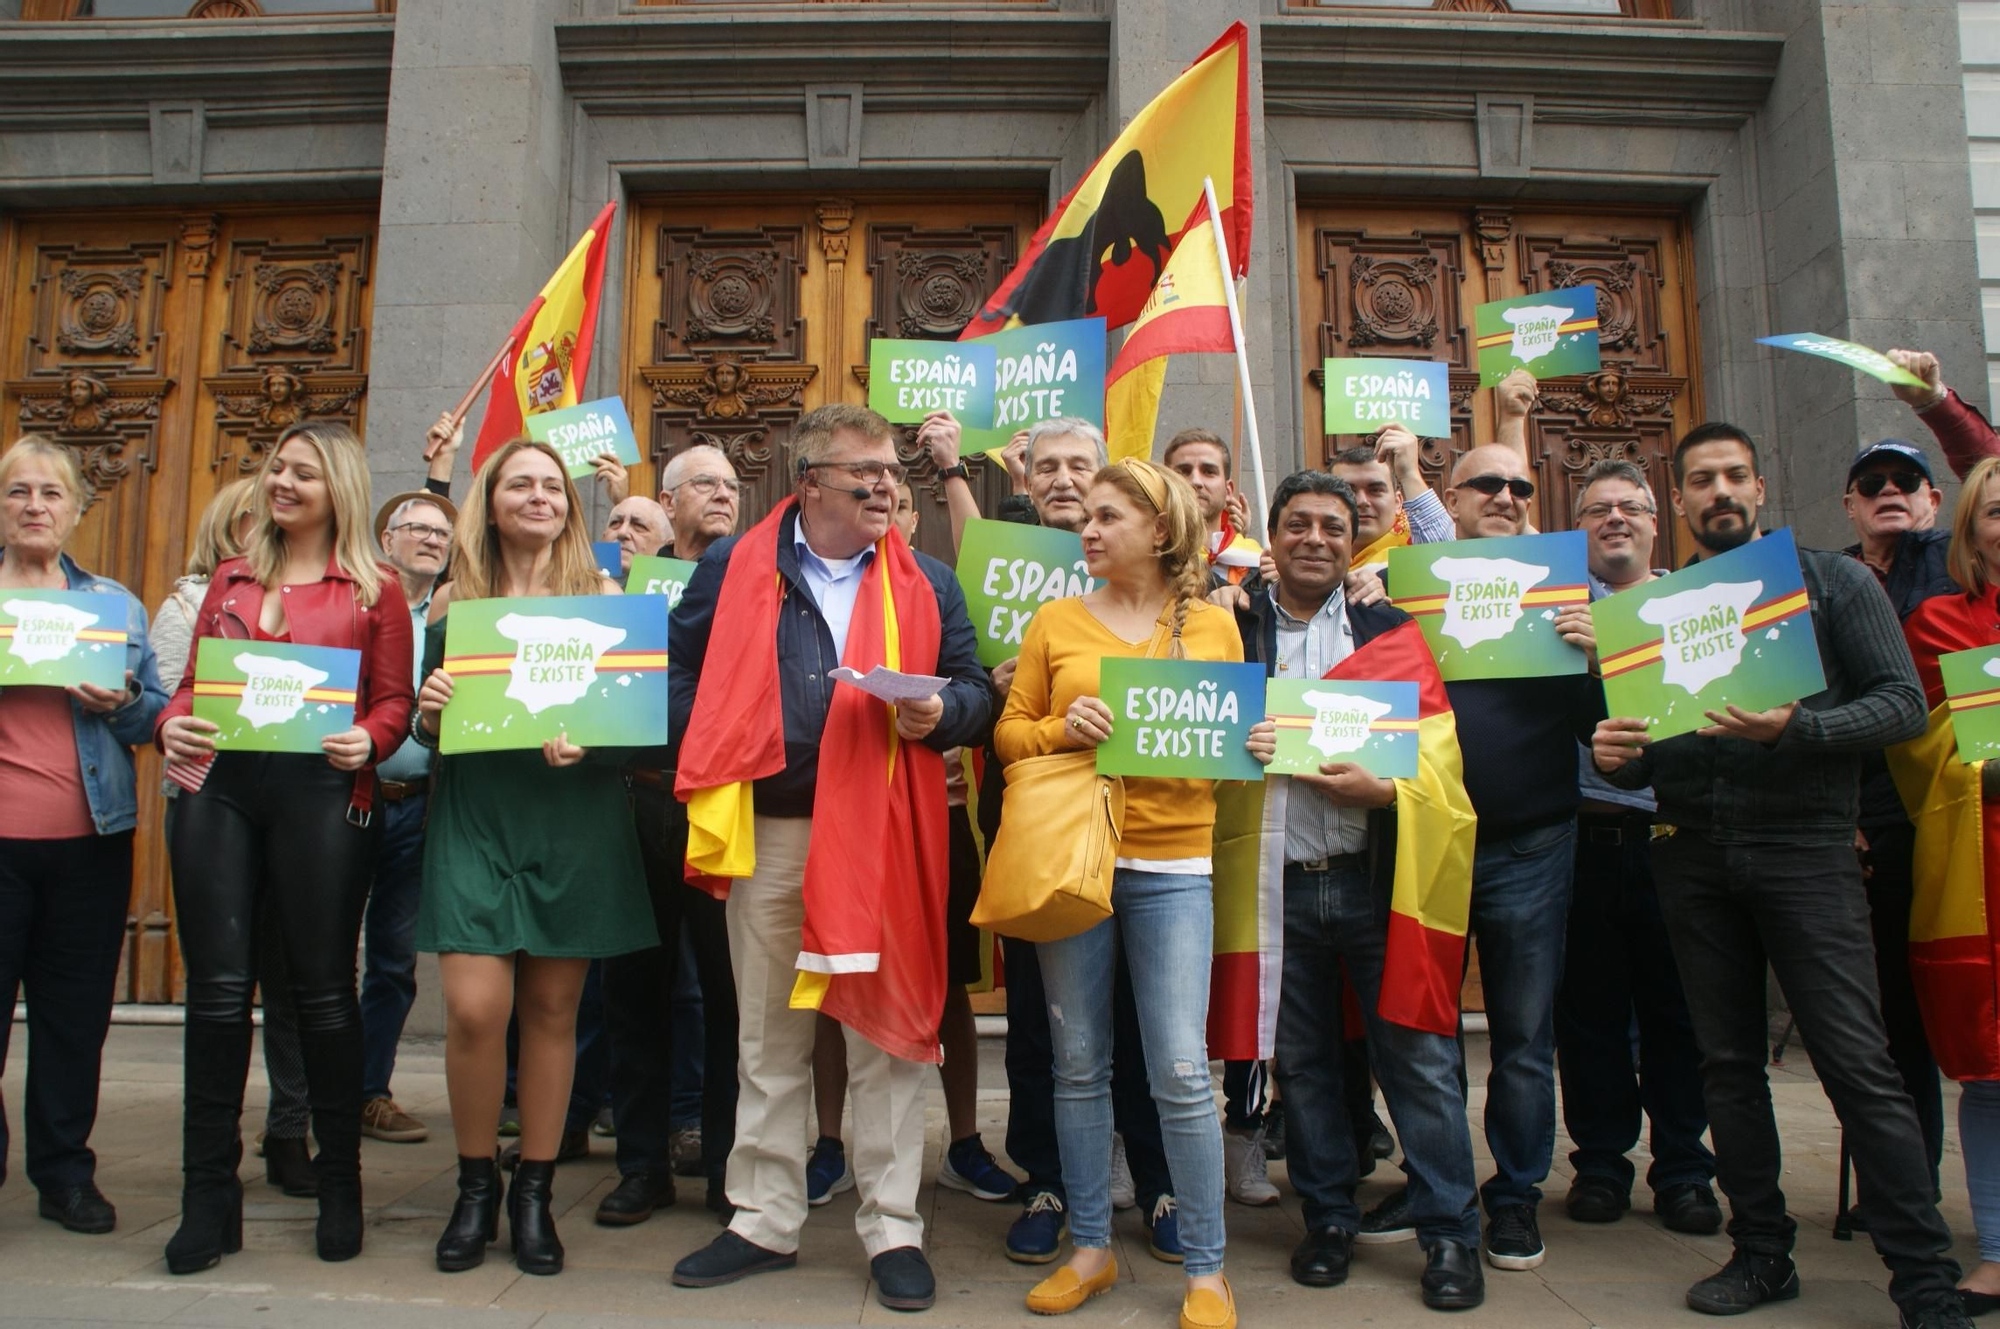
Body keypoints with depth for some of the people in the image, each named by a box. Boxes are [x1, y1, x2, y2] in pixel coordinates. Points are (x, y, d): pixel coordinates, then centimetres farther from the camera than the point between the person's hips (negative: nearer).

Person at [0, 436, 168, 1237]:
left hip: (90, 840, 1)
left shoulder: (117, 606, 12)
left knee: (76, 1014, 8)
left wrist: (122, 705, -13)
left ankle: (65, 1172, 20)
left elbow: (156, 714, 9)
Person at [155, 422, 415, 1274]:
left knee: (322, 989, 3)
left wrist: (366, 741, -17)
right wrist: (172, 725, -4)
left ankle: (339, 1186, 17)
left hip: (321, 793, -3)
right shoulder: (232, 580, 18)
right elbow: (191, 683, 17)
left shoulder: (374, 590, 7)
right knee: (217, 990, 2)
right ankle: (209, 1196, 13)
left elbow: (394, 698, 3)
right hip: (217, 787, 4)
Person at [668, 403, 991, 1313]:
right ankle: (765, 1221, 26)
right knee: (767, 1039, 12)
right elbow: (682, 671, 12)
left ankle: (893, 1229, 17)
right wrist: (706, 762, 0)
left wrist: (939, 712, -12)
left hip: (883, 832, 0)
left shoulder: (927, 584, 9)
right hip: (768, 834, 1)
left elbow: (975, 688, 9)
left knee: (887, 1031, 3)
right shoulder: (733, 568, 7)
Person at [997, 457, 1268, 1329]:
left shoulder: (1212, 626, 7)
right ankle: (1090, 1247, 25)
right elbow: (1009, 732, 7)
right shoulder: (1056, 621, 8)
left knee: (1181, 1071, -3)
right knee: (1078, 1065, 9)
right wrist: (1061, 729, -12)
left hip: (1172, 866, -1)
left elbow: (1235, 737, 12)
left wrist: (1258, 749, -9)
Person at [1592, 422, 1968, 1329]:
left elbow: (1904, 703, -5)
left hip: (1804, 846, -3)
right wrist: (1616, 757, -9)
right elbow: (1641, 756, 14)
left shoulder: (1830, 582, 4)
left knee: (1858, 1064, -6)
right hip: (1692, 856, 4)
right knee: (1727, 1062, 9)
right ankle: (1762, 1252, 20)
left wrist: (1796, 729, -21)